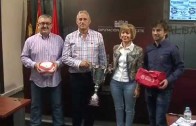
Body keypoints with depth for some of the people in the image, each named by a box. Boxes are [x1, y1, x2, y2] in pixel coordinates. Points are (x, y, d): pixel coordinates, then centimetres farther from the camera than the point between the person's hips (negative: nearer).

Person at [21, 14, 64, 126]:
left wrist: (58, 63, -13)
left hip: (55, 79, 1)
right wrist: (34, 64, -14)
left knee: (57, 106, 11)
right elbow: (24, 57, 3)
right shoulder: (30, 40, 0)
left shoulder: (58, 39, 3)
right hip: (37, 80, 0)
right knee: (36, 106, 12)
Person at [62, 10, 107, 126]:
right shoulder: (70, 37, 0)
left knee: (91, 106, 11)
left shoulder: (98, 36, 1)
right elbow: (65, 58, -3)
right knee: (77, 105, 9)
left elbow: (103, 57, 4)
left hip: (93, 76, 1)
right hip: (76, 76, 0)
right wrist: (78, 63, -17)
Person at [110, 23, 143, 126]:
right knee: (118, 108, 15)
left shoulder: (138, 50, -7)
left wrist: (138, 87, -8)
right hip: (115, 82, 4)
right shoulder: (115, 48, 5)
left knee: (129, 109, 9)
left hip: (130, 83, -4)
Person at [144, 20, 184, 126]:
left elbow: (180, 67, -8)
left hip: (163, 90, -6)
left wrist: (169, 80, -20)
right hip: (149, 89, 6)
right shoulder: (149, 48, 8)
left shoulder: (172, 48, -10)